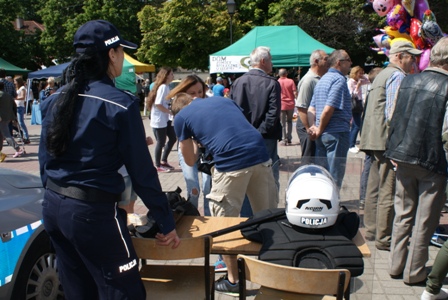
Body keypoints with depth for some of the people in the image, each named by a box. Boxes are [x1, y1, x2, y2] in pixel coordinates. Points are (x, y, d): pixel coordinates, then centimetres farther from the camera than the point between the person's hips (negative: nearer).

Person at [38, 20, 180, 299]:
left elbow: (45, 158, 12)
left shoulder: (55, 101, 5)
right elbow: (142, 171, -13)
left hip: (53, 206, 8)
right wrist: (167, 222, -5)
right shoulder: (120, 104, -14)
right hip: (92, 212, -8)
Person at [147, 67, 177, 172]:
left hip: (166, 119, 9)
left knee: (173, 138, 13)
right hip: (159, 120, -9)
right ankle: (158, 166, 15)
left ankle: (163, 161, 26)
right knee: (161, 142, 1)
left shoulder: (166, 87, 10)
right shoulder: (163, 87, -18)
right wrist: (172, 112, -18)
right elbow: (158, 104, -24)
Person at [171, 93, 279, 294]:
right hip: (260, 154, 5)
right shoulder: (224, 99, 26)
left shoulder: (180, 117, 14)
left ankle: (233, 279, 24)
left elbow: (190, 161, 20)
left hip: (232, 163, -5)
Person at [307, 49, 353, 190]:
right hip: (337, 133, -9)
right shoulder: (339, 80, -12)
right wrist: (320, 130, -10)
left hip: (322, 135, 9)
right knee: (335, 178, -1)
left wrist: (314, 127, 0)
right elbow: (328, 109, -21)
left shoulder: (322, 80, 16)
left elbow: (311, 108, 12)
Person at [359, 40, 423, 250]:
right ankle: (384, 238, 0)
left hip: (375, 139, 10)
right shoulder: (397, 76, -10)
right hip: (388, 140, -10)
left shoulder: (383, 74, 21)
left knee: (375, 188, 15)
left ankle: (372, 230, 25)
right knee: (389, 191, -5)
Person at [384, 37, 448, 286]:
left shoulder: (408, 81, 4)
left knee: (403, 214, 17)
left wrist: (392, 151, 13)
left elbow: (394, 118, 7)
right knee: (425, 219, 7)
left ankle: (396, 265, 26)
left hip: (403, 158, 5)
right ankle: (413, 272, 17)